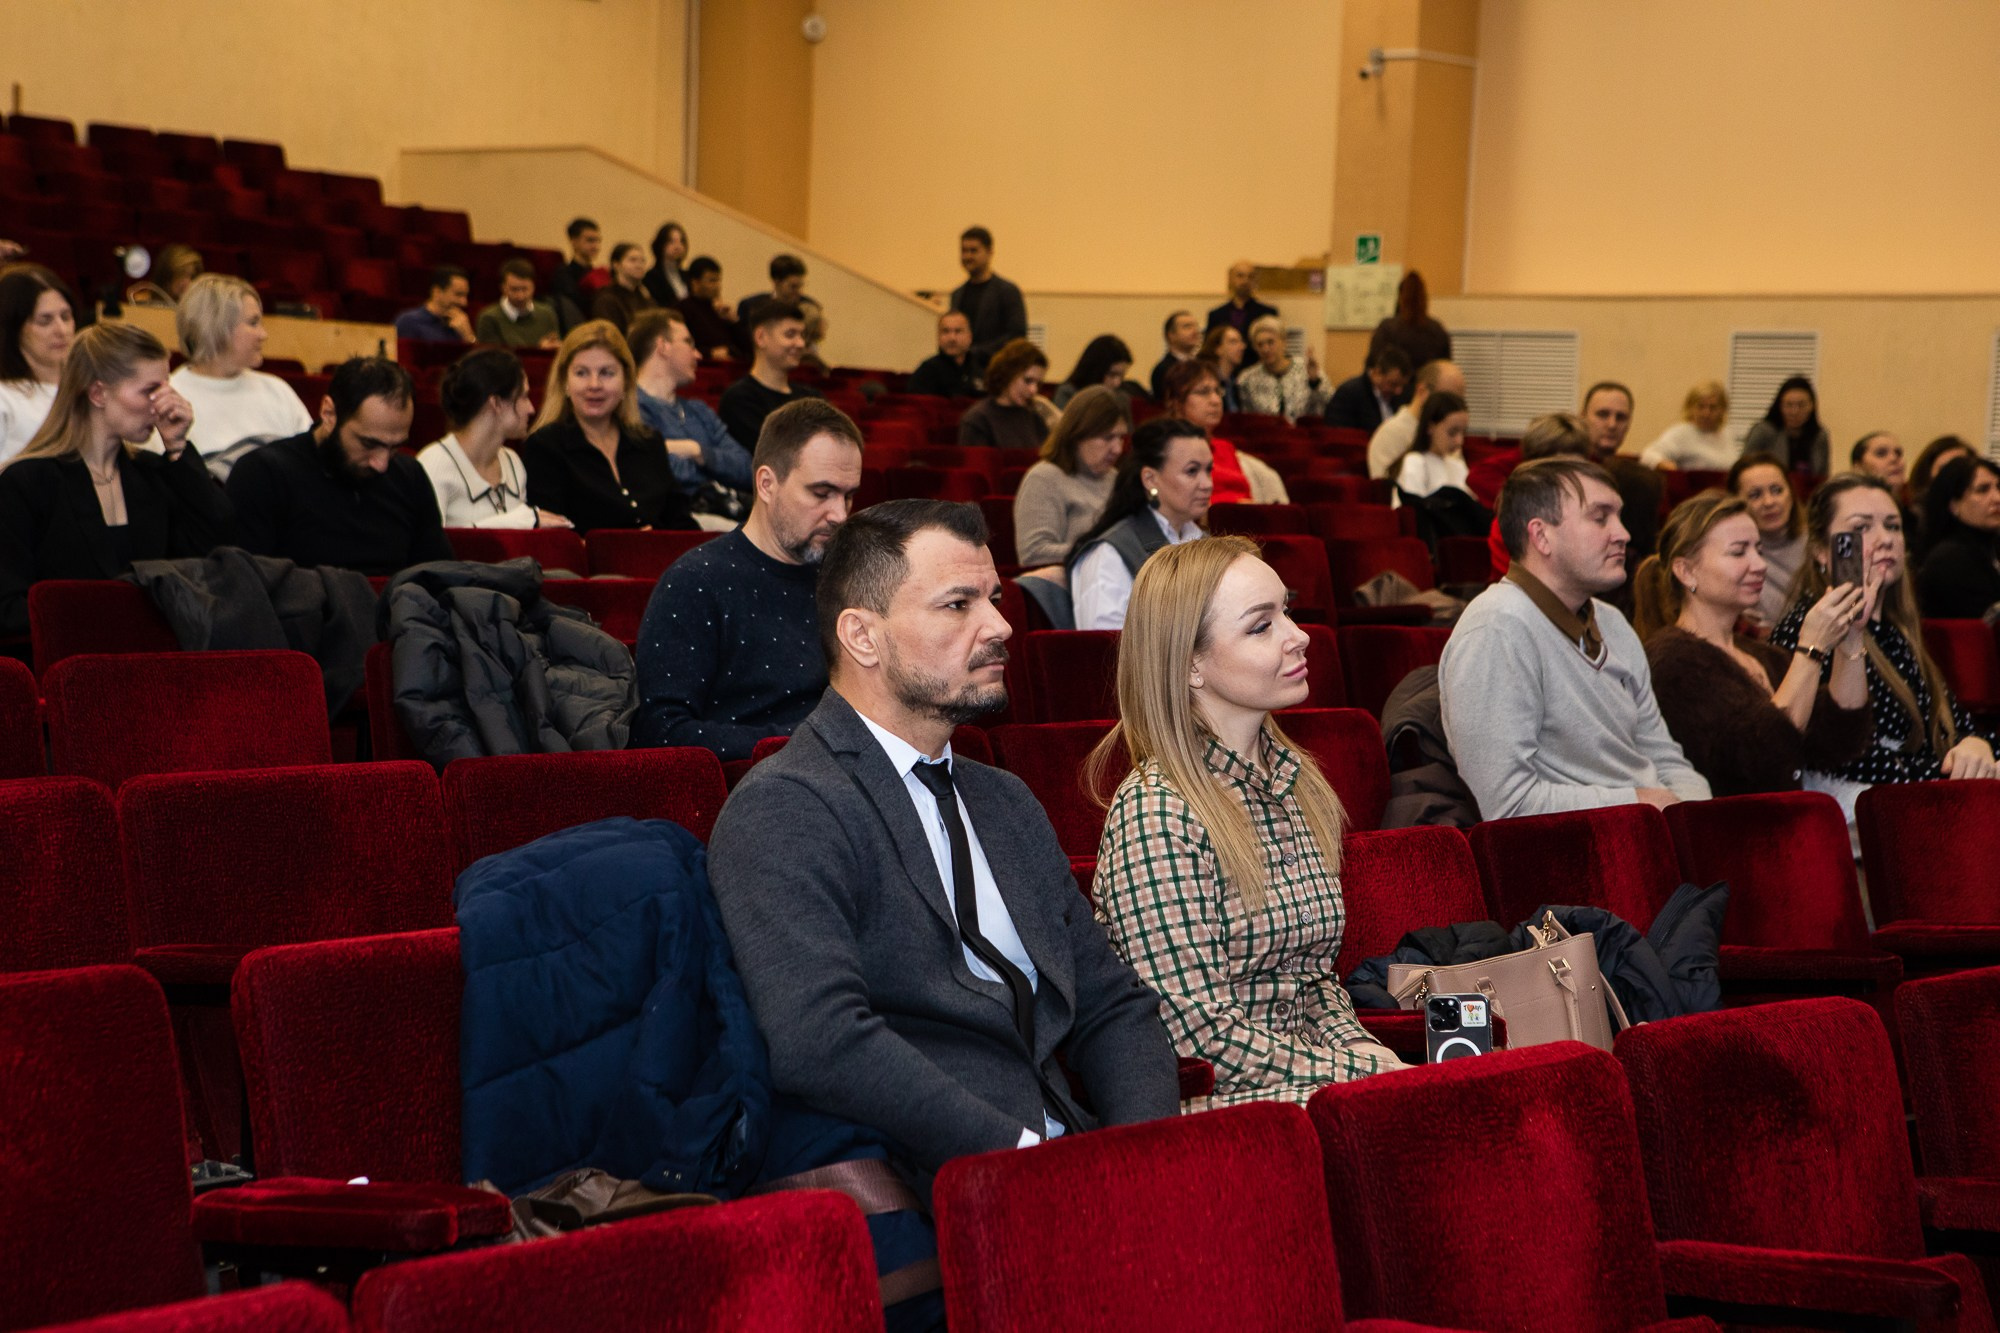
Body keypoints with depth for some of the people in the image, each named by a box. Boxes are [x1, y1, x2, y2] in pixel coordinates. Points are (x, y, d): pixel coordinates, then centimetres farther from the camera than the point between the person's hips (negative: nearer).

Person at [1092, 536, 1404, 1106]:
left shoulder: (1297, 784, 12)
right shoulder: (1156, 814, -14)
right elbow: (1199, 1036, -16)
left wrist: (1361, 1048, -1)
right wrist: (1362, 1073, -15)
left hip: (1300, 1079, 8)